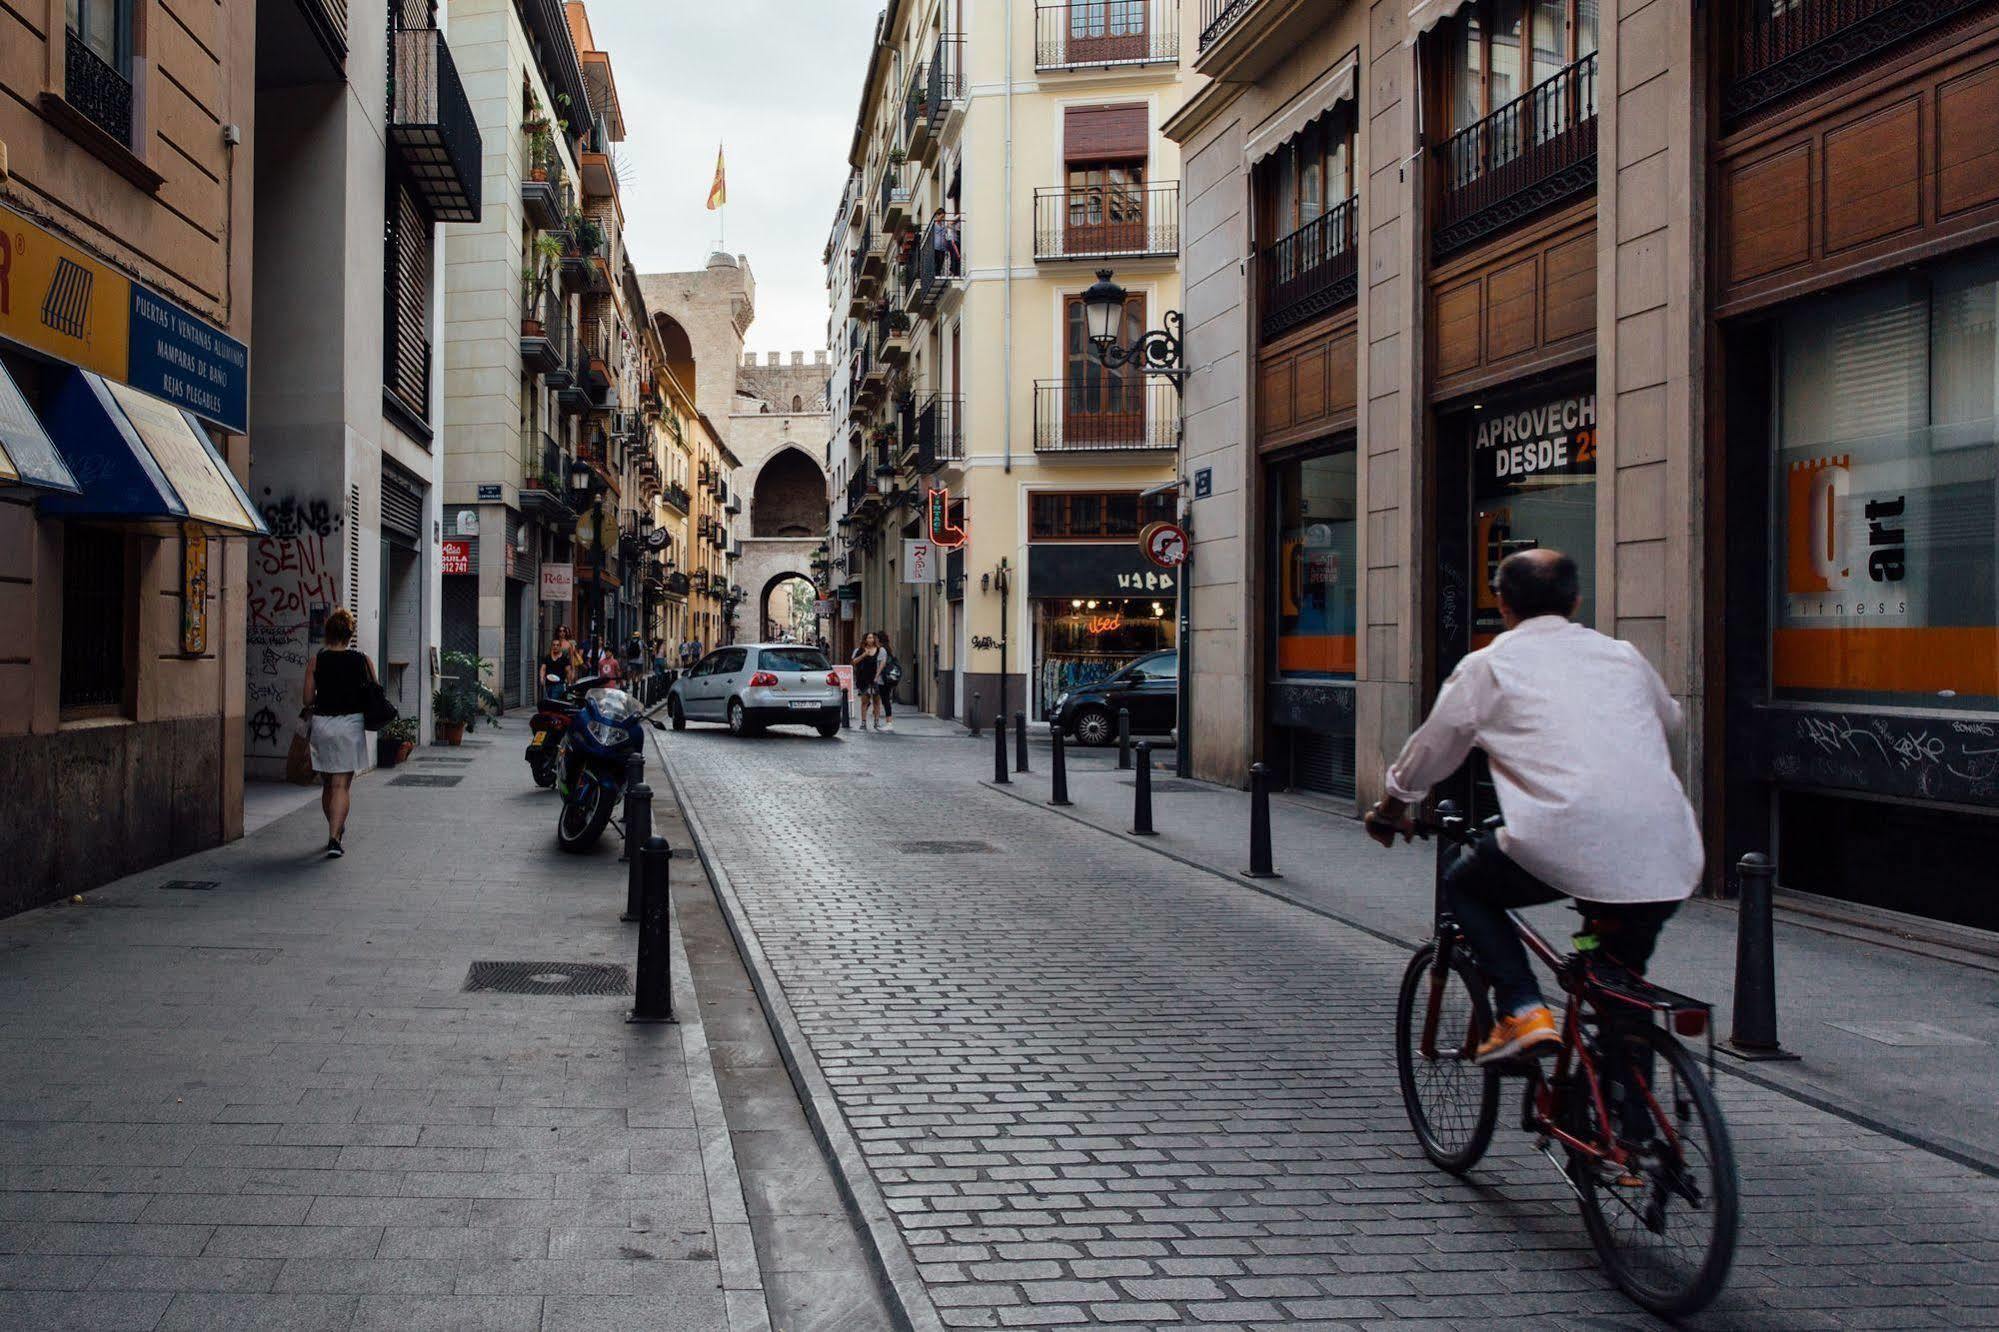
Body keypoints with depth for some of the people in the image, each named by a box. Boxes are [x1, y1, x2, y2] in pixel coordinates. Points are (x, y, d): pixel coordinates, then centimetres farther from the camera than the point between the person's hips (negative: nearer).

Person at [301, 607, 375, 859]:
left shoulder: (315, 662, -2)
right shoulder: (363, 660, -3)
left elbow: (308, 699, -3)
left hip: (321, 724, 1)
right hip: (351, 724, -1)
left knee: (327, 784, 17)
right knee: (342, 785, -1)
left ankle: (336, 830, 31)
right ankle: (334, 838, -12)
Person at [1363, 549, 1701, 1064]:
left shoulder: (1488, 665, 11)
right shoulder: (1622, 655, 22)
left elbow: (1428, 751, 22)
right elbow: (1670, 720, 42)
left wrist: (1389, 810, 40)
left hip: (1568, 848, -4)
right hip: (1670, 864, 4)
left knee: (1463, 884, 22)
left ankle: (1522, 1012, 7)